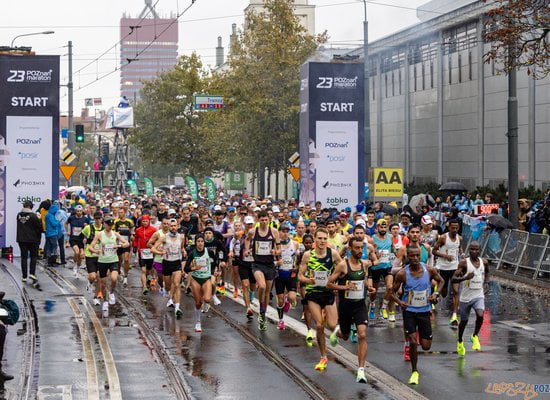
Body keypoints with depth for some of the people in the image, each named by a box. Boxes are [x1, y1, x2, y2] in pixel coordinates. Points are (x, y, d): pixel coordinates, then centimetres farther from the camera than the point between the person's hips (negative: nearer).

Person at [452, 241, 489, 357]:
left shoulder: (484, 262, 1)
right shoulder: (464, 263, -13)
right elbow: (453, 279, -18)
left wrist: (485, 283, 10)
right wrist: (465, 278, -34)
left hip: (479, 296, 2)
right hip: (466, 297, -2)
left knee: (480, 315, -25)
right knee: (464, 321, 13)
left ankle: (475, 336, 1)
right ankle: (460, 342, 40)